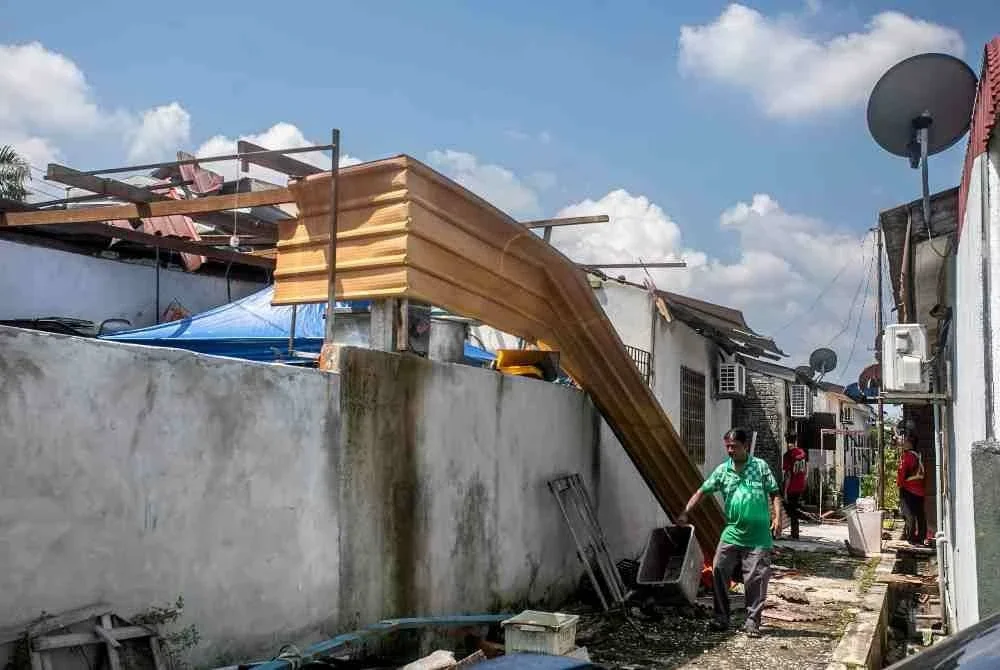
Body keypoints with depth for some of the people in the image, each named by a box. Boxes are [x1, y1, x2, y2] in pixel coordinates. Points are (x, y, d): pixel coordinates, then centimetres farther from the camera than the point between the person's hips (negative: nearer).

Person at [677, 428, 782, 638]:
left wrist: (777, 517, -11)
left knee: (756, 579, 0)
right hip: (732, 532, 2)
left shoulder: (760, 466, 1)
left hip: (758, 536, -2)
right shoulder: (722, 470, 5)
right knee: (719, 571, -2)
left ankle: (752, 621, 12)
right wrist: (685, 513, -6)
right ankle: (721, 618, 10)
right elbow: (702, 492, 3)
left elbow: (774, 494, 3)